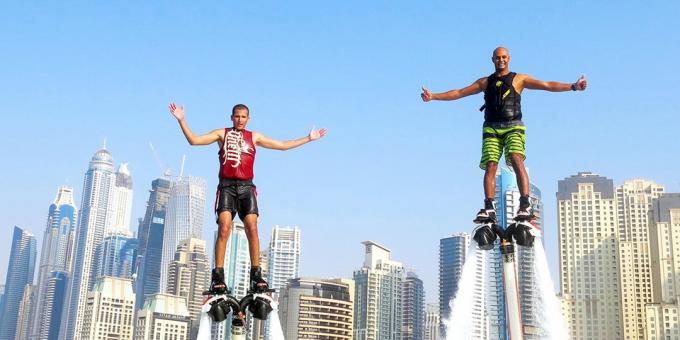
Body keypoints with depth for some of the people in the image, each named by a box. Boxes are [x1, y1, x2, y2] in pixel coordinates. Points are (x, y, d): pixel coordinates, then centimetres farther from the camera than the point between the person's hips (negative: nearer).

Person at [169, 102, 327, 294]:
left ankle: (256, 275, -9)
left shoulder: (254, 137, 18)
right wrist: (181, 121, -4)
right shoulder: (222, 134, 13)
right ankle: (218, 276, -15)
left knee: (252, 228, -11)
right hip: (227, 187, -2)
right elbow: (194, 140, 5)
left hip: (246, 187, 2)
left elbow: (283, 145, 23)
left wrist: (308, 138, 23)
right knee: (224, 228, -15)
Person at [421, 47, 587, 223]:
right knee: (490, 167, -11)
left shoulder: (519, 79, 12)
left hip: (513, 127, -3)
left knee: (517, 161, -23)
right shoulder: (485, 82, 20)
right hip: (491, 129, 3)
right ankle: (489, 209, -17)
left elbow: (547, 85, 4)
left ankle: (525, 206, -29)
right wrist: (433, 96, 11)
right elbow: (459, 93, 18)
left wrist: (573, 86, -8)